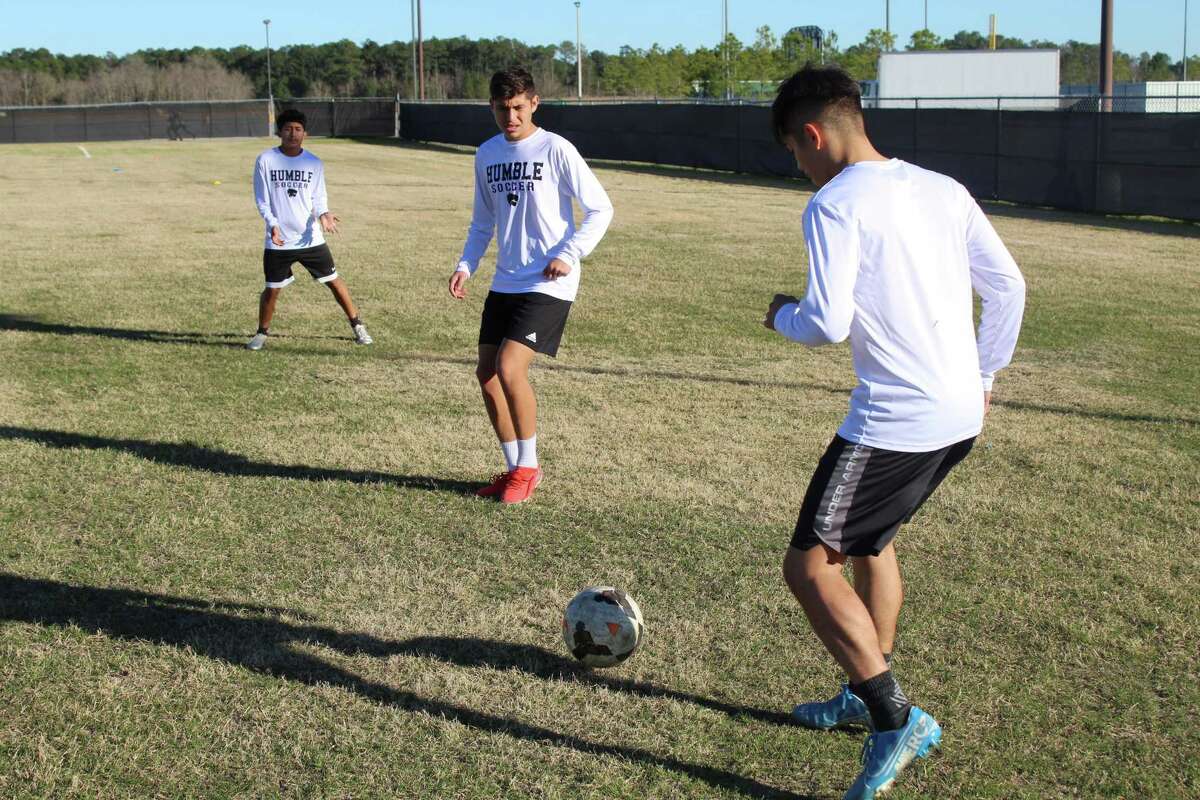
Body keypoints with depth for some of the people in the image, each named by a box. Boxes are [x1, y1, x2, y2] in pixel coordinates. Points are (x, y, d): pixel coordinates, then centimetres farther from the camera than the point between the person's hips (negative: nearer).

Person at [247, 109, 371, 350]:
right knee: (272, 290, 3)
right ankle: (262, 333, 25)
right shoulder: (266, 160, -4)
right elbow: (262, 200, -3)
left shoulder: (314, 163, 1)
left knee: (334, 281, 4)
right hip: (278, 241, -1)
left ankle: (357, 326, 19)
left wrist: (323, 214, -19)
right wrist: (273, 224, -19)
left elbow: (318, 197, 4)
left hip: (311, 238, 1)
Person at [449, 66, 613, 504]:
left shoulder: (556, 150, -9)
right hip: (505, 282, 7)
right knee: (486, 373, 4)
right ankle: (514, 468, 19)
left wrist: (568, 254, -17)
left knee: (509, 368, -18)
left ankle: (528, 466, 2)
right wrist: (466, 265, 5)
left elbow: (600, 209, -7)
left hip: (547, 285, -7)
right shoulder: (487, 154, 9)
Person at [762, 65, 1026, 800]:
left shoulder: (836, 205, -13)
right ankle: (868, 696, 36)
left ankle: (896, 720, -4)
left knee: (809, 566, 0)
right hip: (963, 415, 9)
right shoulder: (944, 190, 10)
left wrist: (783, 314, 3)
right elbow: (1009, 286, 13)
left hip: (894, 421, -9)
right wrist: (984, 375, 25)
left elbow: (827, 324, -20)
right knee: (871, 540, 26)